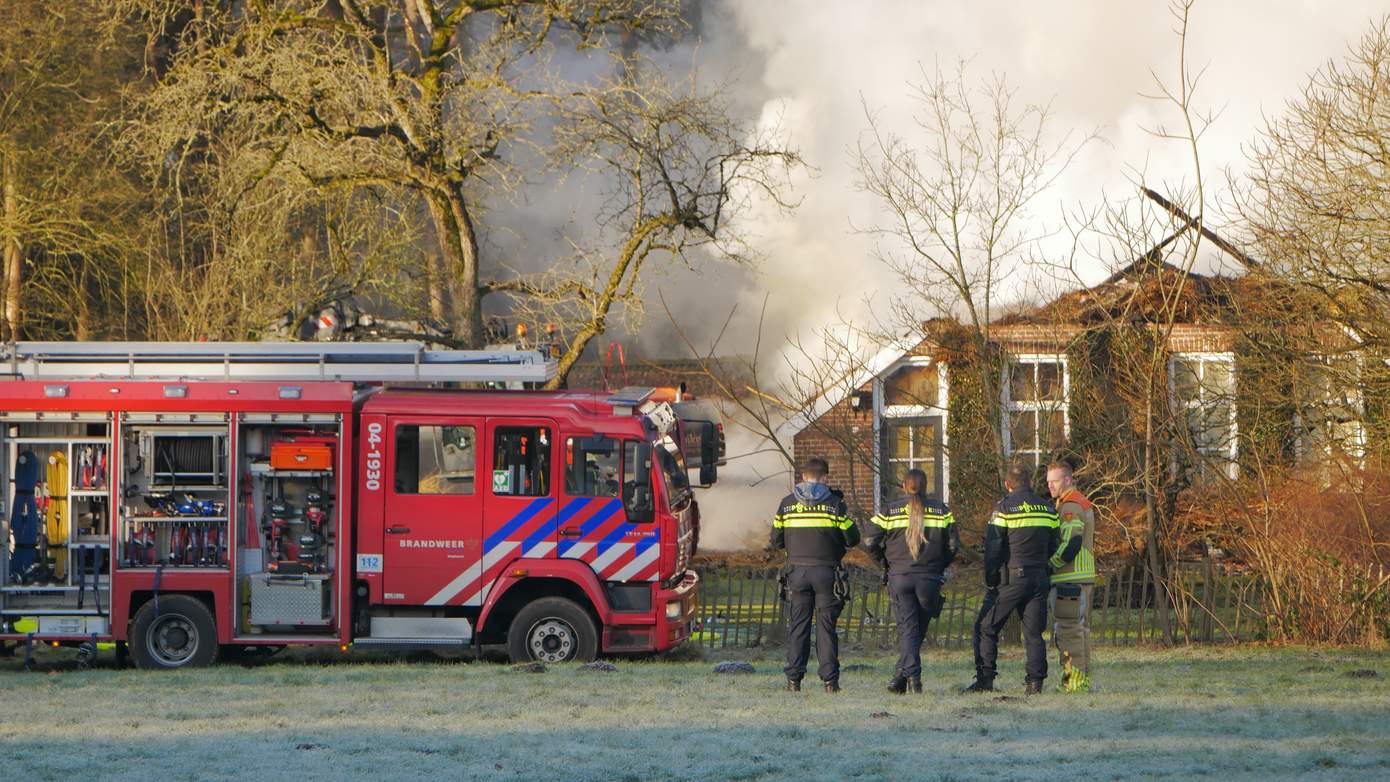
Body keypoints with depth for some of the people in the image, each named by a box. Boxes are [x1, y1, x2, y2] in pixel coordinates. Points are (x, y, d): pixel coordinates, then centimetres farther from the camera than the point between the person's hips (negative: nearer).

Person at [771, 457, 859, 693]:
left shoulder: (787, 503, 3)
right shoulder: (835, 504, -3)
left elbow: (776, 540, 8)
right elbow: (852, 539, 1)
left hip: (798, 571, 1)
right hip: (826, 571, -1)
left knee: (798, 625, 6)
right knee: (826, 625, 2)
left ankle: (794, 678, 0)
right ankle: (830, 679, -2)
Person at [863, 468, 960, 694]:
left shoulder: (890, 510, 3)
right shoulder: (940, 509, 5)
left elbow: (870, 539, -3)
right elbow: (953, 543, 1)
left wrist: (885, 562, 11)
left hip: (899, 576, 0)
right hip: (929, 578, 0)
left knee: (908, 627, -1)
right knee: (919, 629, 11)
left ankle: (912, 675, -15)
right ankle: (902, 674, 11)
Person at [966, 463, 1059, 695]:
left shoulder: (1004, 508, -6)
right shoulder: (1048, 508, 9)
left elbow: (993, 547, -6)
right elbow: (1053, 546, 15)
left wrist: (990, 579, 3)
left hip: (1014, 579, -4)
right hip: (1040, 578, 4)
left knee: (988, 628, 5)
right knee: (1034, 632, 6)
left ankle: (985, 679, -1)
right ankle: (1035, 681, -3)